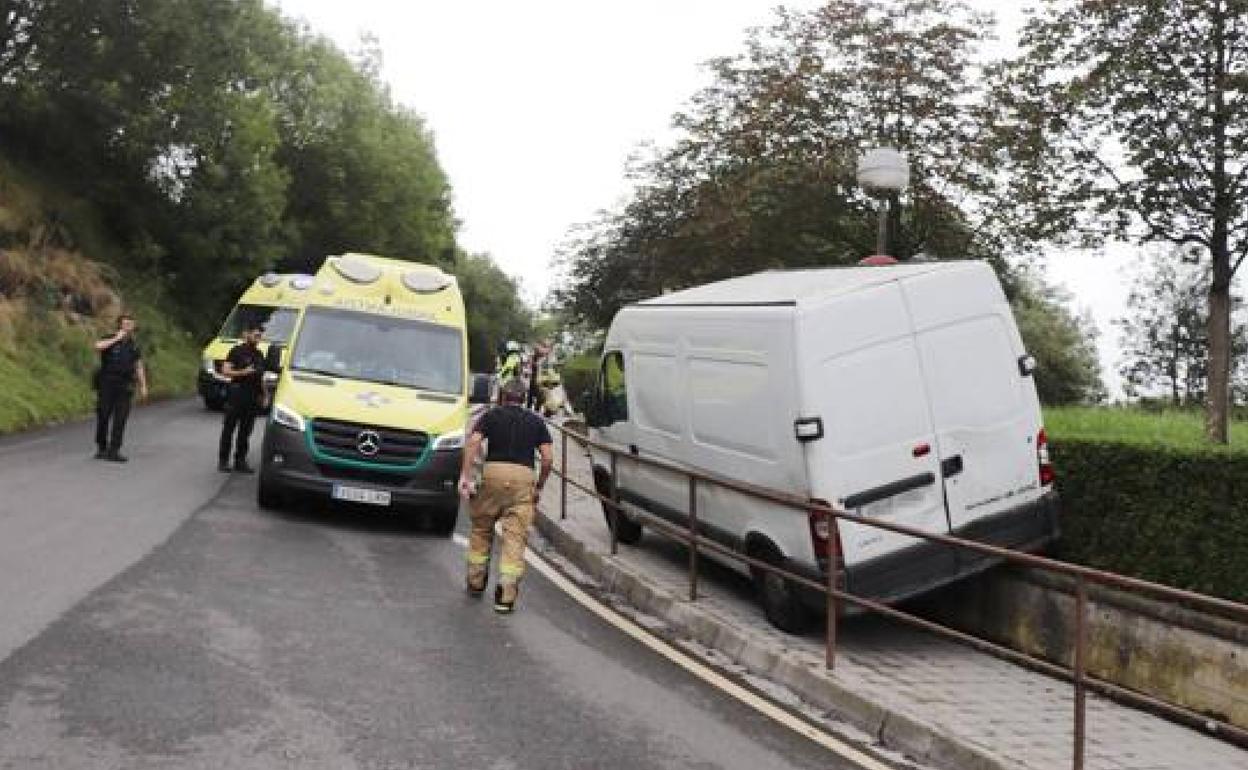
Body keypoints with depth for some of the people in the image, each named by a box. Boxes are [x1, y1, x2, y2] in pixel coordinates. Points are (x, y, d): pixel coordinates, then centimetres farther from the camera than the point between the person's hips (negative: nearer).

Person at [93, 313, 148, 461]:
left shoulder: (134, 345, 12)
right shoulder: (109, 340, 1)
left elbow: (139, 366, 16)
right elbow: (98, 347, -22)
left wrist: (143, 386, 11)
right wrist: (116, 339, -17)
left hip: (124, 386, 3)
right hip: (106, 384, -3)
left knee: (120, 420, -4)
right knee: (103, 417, 2)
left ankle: (114, 451, -3)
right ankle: (101, 448, 15)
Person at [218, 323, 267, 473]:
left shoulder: (259, 355, 17)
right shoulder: (237, 351, -4)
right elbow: (225, 371, -9)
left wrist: (263, 395, 16)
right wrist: (243, 372, -20)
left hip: (252, 398, 6)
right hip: (236, 396, -6)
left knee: (245, 431, 9)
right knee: (229, 429, -1)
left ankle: (240, 461, 14)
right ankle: (223, 461, 3)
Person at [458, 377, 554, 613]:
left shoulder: (491, 415, 13)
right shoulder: (536, 421, 16)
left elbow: (473, 442, -4)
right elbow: (548, 458, 5)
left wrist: (465, 475, -7)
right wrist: (540, 486, 16)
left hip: (493, 472, 0)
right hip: (523, 477, 0)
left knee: (481, 529, 19)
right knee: (515, 536, 0)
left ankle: (476, 582, 28)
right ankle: (506, 594, -8)